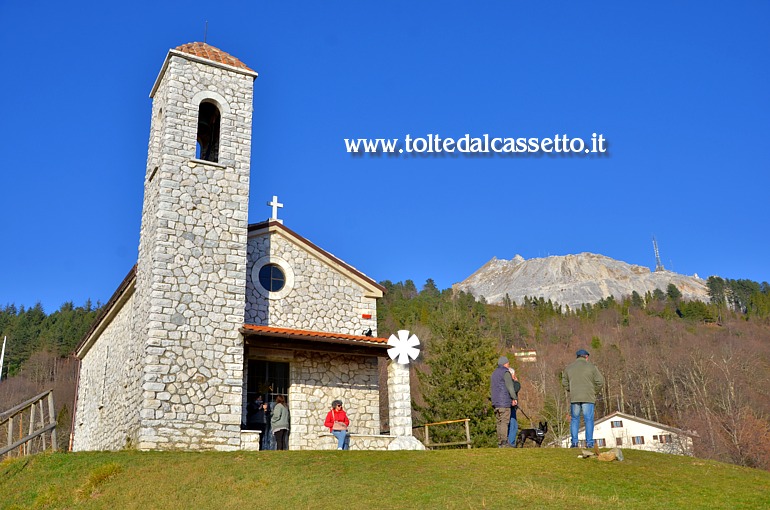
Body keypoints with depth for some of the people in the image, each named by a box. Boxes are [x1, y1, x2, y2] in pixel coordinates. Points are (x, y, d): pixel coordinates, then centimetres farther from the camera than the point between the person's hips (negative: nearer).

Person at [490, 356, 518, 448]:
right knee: (505, 422, -9)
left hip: (495, 402, 8)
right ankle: (504, 442, -13)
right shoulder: (505, 372, -5)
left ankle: (500, 443, 5)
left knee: (499, 423, 7)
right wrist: (514, 398, -11)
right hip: (504, 401, -8)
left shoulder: (493, 374, 23)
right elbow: (510, 386, -13)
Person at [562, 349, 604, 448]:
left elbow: (564, 382, 15)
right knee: (589, 420, 2)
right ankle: (589, 443, -1)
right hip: (588, 397, -3)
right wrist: (592, 389, 11)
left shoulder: (569, 367, 11)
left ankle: (574, 442, 5)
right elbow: (600, 381, -3)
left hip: (574, 398, 3)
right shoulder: (591, 366, 0)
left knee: (574, 419, 9)